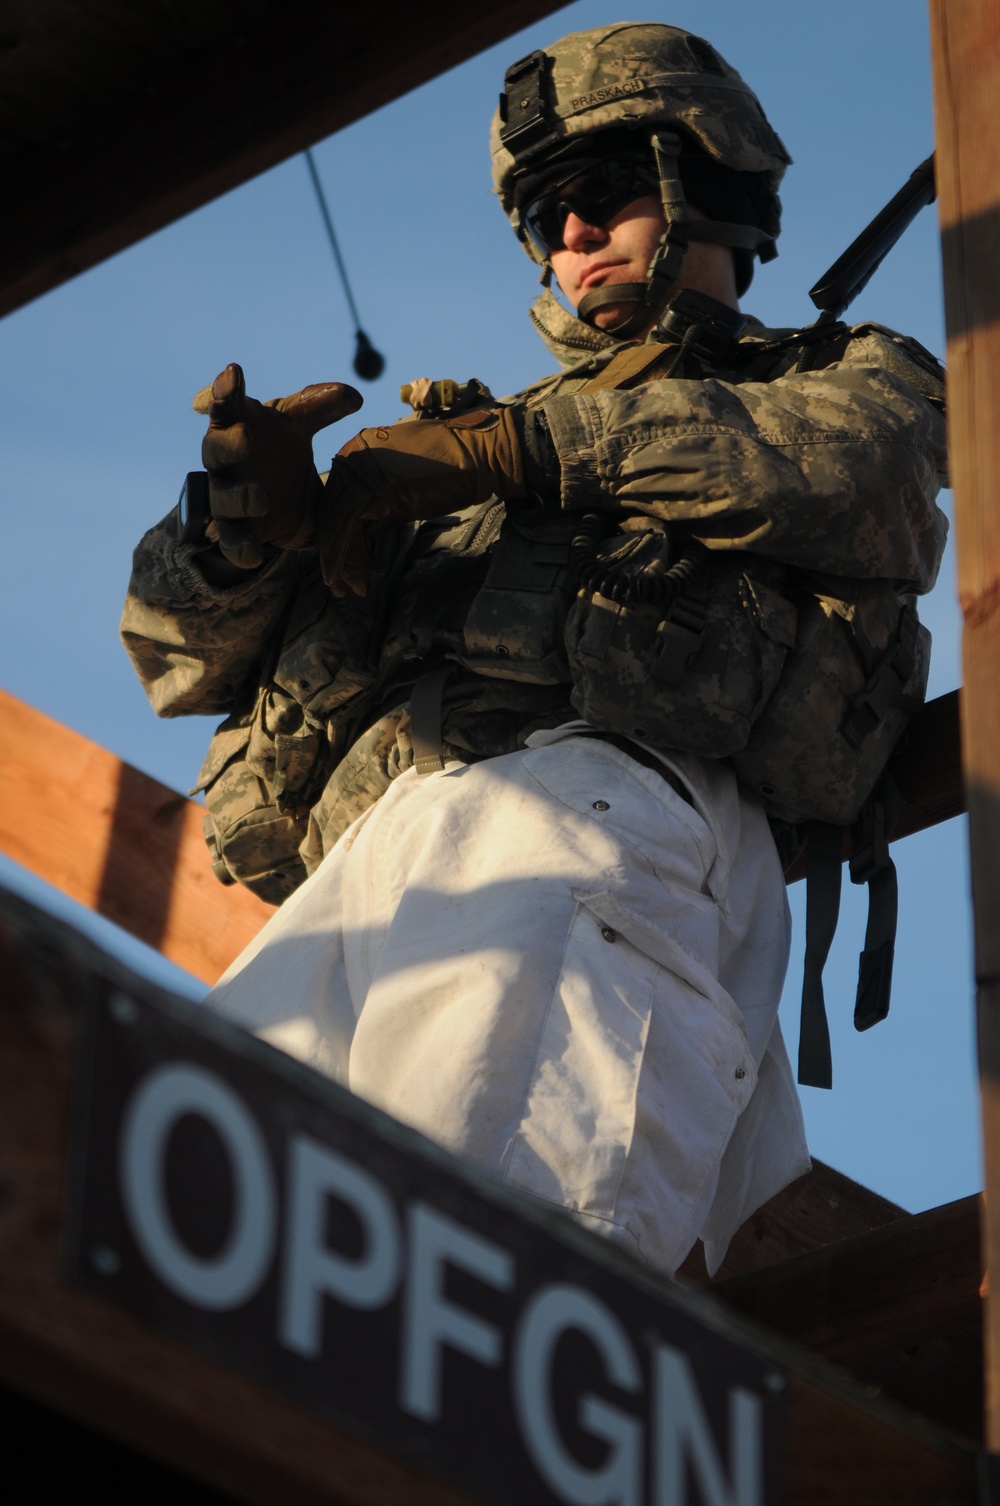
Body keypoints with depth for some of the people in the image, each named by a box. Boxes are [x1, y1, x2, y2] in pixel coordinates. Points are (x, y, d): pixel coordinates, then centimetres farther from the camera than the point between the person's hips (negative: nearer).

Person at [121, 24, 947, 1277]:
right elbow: (185, 654, 34)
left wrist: (515, 446, 0)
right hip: (360, 852, 5)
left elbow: (856, 463, 4)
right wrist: (249, 525, 9)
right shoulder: (452, 446, 43)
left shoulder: (844, 377, 33)